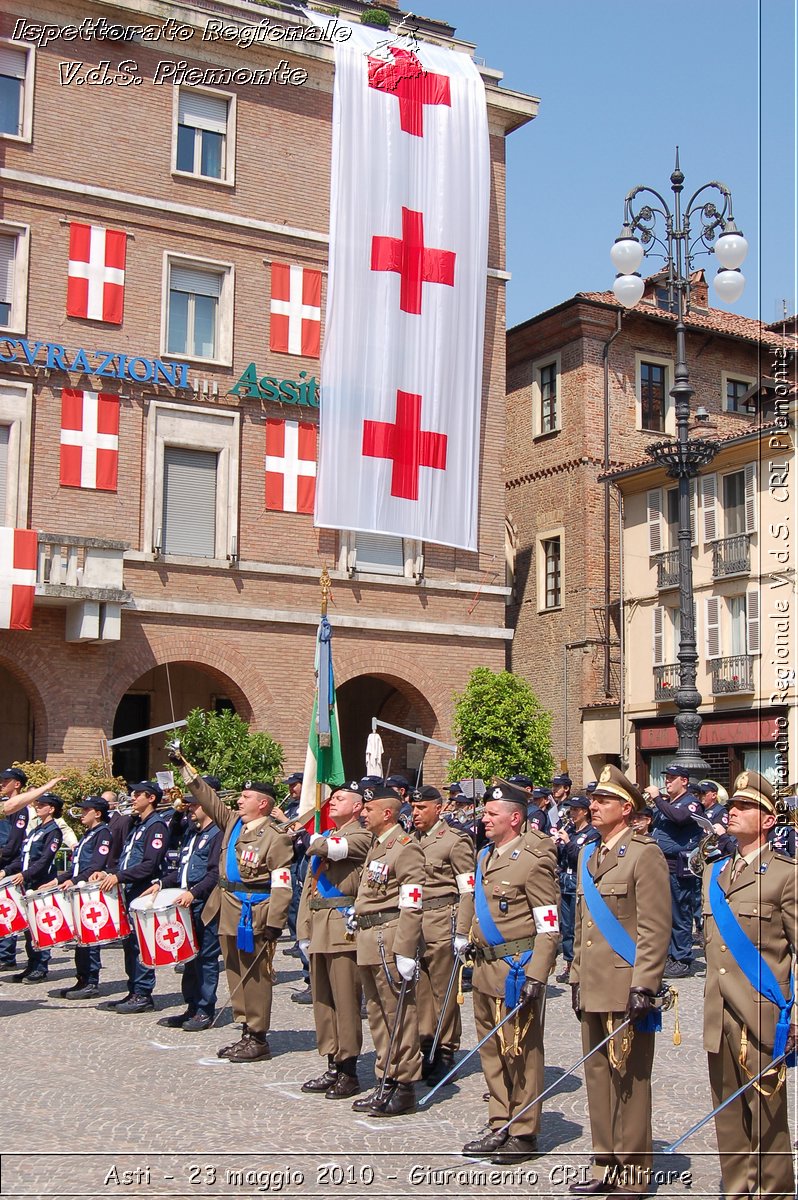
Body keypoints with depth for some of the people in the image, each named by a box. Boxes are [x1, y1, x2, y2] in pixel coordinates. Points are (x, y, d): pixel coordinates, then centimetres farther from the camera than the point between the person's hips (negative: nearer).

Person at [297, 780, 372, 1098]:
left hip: (343, 928, -8)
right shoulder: (324, 835, 20)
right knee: (322, 999, 11)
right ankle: (332, 1066, 19)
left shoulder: (361, 837, -5)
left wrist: (316, 842, -1)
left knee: (345, 1001, -4)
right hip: (318, 928, 8)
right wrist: (304, 929, 13)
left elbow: (326, 848, -25)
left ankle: (348, 1071, 3)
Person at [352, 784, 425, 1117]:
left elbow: (412, 906, -18)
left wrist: (405, 952, -22)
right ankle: (386, 1080, 24)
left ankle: (404, 1086, 6)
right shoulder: (376, 845, 16)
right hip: (369, 940, 10)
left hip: (389, 940, -10)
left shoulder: (406, 848, -13)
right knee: (377, 1014, 15)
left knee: (398, 1015, -2)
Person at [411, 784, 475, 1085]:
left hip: (440, 924, -6)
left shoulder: (455, 841, -5)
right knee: (419, 990, 8)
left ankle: (446, 1053, 11)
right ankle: (427, 1048, 19)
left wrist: (461, 932, -13)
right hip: (411, 922, 6)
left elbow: (468, 891, -8)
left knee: (444, 991, 1)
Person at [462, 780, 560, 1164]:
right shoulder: (485, 855, 11)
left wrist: (535, 976, -20)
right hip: (487, 967, 9)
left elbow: (549, 927, -16)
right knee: (492, 1050, 15)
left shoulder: (533, 861, -14)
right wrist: (471, 944, 21)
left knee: (521, 1053, 2)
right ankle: (500, 1127, 27)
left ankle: (524, 1135, 13)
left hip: (517, 968, -8)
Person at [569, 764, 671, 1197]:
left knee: (628, 1081, 1)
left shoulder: (645, 854, -9)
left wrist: (643, 986, -18)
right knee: (598, 1077, 12)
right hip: (593, 989, 7)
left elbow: (655, 929, -14)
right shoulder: (588, 855, 15)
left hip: (625, 987, -7)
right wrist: (577, 976, 17)